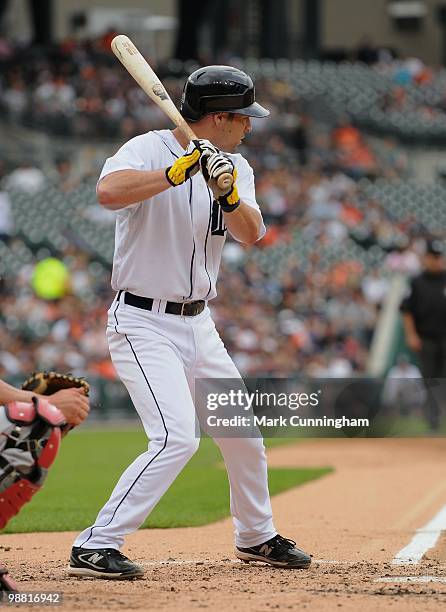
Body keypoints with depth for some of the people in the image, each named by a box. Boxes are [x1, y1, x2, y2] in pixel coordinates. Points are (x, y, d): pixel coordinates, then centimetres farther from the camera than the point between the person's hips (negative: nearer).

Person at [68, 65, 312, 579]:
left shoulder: (235, 167, 6)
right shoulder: (147, 151, -15)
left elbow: (251, 234, -10)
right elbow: (108, 192, -36)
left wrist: (227, 193, -28)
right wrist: (180, 170, -38)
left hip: (198, 324, 8)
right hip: (143, 324, -8)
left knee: (245, 433, 16)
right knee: (177, 439, -21)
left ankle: (256, 537, 38)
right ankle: (94, 548, -17)